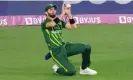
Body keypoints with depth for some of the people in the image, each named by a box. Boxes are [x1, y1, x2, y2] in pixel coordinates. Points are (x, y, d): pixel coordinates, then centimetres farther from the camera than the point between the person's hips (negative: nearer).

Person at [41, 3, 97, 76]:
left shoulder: (60, 22, 15)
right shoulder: (44, 23, -5)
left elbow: (73, 27, 2)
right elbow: (52, 24, -29)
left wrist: (69, 14, -8)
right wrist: (63, 13, -25)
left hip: (65, 46, 7)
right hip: (56, 51, -7)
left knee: (87, 47, -10)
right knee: (71, 71, -21)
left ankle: (84, 69, 10)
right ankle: (57, 69, 11)